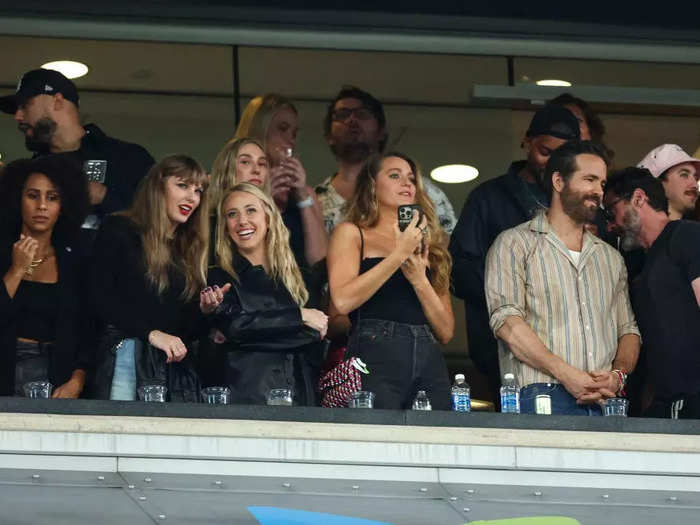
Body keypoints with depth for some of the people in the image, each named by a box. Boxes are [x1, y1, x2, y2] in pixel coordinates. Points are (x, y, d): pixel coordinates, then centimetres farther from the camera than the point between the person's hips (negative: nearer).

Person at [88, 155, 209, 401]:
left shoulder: (191, 250, 22)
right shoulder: (119, 231, 6)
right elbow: (100, 297, -7)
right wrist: (152, 334, -15)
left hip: (174, 365, 5)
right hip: (125, 359, -5)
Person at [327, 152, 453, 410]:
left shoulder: (429, 244, 24)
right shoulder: (351, 233, 12)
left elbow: (446, 332, 15)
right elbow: (343, 300, -7)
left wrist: (419, 280, 0)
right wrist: (400, 254, -5)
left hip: (429, 363, 4)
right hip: (375, 357, -4)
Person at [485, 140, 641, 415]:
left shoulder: (611, 258, 26)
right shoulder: (514, 244, 7)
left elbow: (628, 330, 21)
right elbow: (507, 321, -6)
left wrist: (618, 375, -2)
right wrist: (565, 373, -15)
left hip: (604, 403, 5)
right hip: (540, 396, -4)